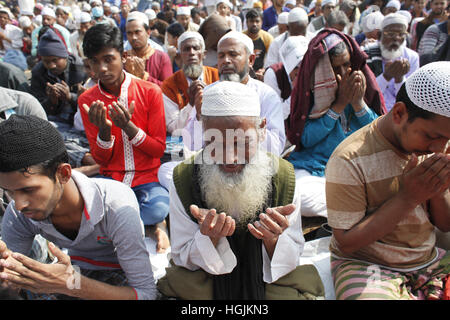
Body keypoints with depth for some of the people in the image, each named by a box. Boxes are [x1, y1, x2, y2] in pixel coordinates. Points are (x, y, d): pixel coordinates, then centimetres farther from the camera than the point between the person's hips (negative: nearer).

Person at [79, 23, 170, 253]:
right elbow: (101, 159, 3)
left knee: (159, 209, -34)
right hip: (110, 179, 2)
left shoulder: (150, 92, -3)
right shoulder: (87, 100, 3)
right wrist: (103, 130, -18)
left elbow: (159, 149, -4)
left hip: (147, 178, -2)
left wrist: (128, 126, -20)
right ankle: (149, 225, -11)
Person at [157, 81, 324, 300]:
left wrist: (272, 238, -23)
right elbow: (183, 259, -3)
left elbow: (292, 259, -2)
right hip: (204, 284, -1)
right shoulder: (183, 179, -11)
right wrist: (208, 237, -23)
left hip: (269, 283, 2)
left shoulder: (283, 176, -9)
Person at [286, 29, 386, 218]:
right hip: (316, 168, -1)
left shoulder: (362, 81, 8)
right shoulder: (309, 88, 1)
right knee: (297, 197, -33)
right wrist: (340, 104, -11)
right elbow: (305, 139, -8)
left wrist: (358, 103, -10)